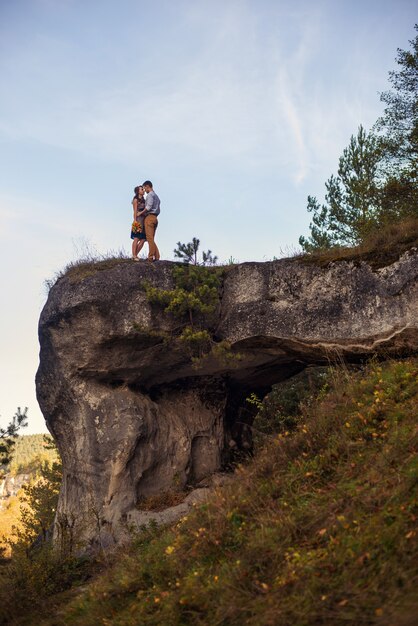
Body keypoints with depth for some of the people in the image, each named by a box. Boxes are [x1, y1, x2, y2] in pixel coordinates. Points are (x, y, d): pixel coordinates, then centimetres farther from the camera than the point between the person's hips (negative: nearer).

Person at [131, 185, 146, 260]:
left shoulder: (143, 200, 21)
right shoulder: (136, 200, 1)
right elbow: (135, 211, -6)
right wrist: (135, 221, -15)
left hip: (144, 220, 7)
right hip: (139, 220, -7)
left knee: (143, 239, 0)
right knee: (137, 238, -10)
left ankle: (135, 255, 5)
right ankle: (134, 255, -9)